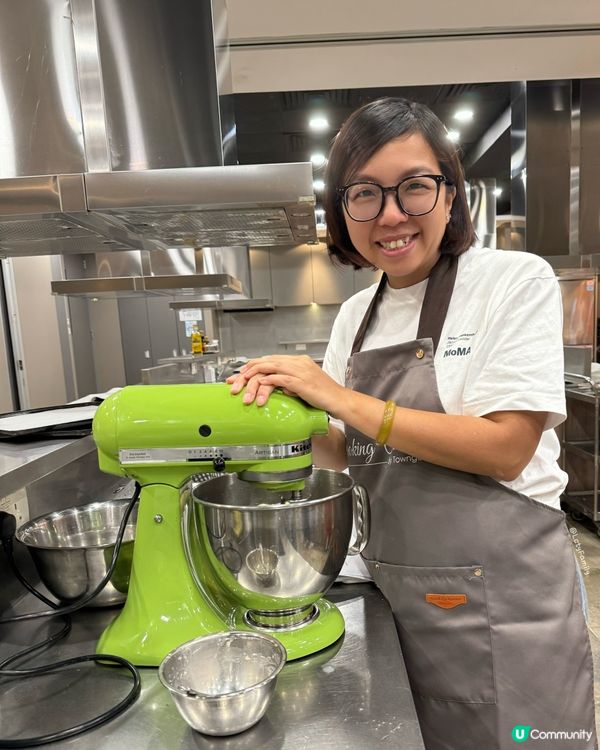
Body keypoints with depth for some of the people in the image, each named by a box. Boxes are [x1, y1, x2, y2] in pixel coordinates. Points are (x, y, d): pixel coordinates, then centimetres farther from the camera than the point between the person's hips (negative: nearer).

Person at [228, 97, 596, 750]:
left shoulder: (515, 280, -12)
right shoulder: (355, 315, 3)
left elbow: (507, 448, -20)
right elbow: (352, 456, 7)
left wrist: (340, 399, -22)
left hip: (502, 596, -5)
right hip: (397, 592, 5)